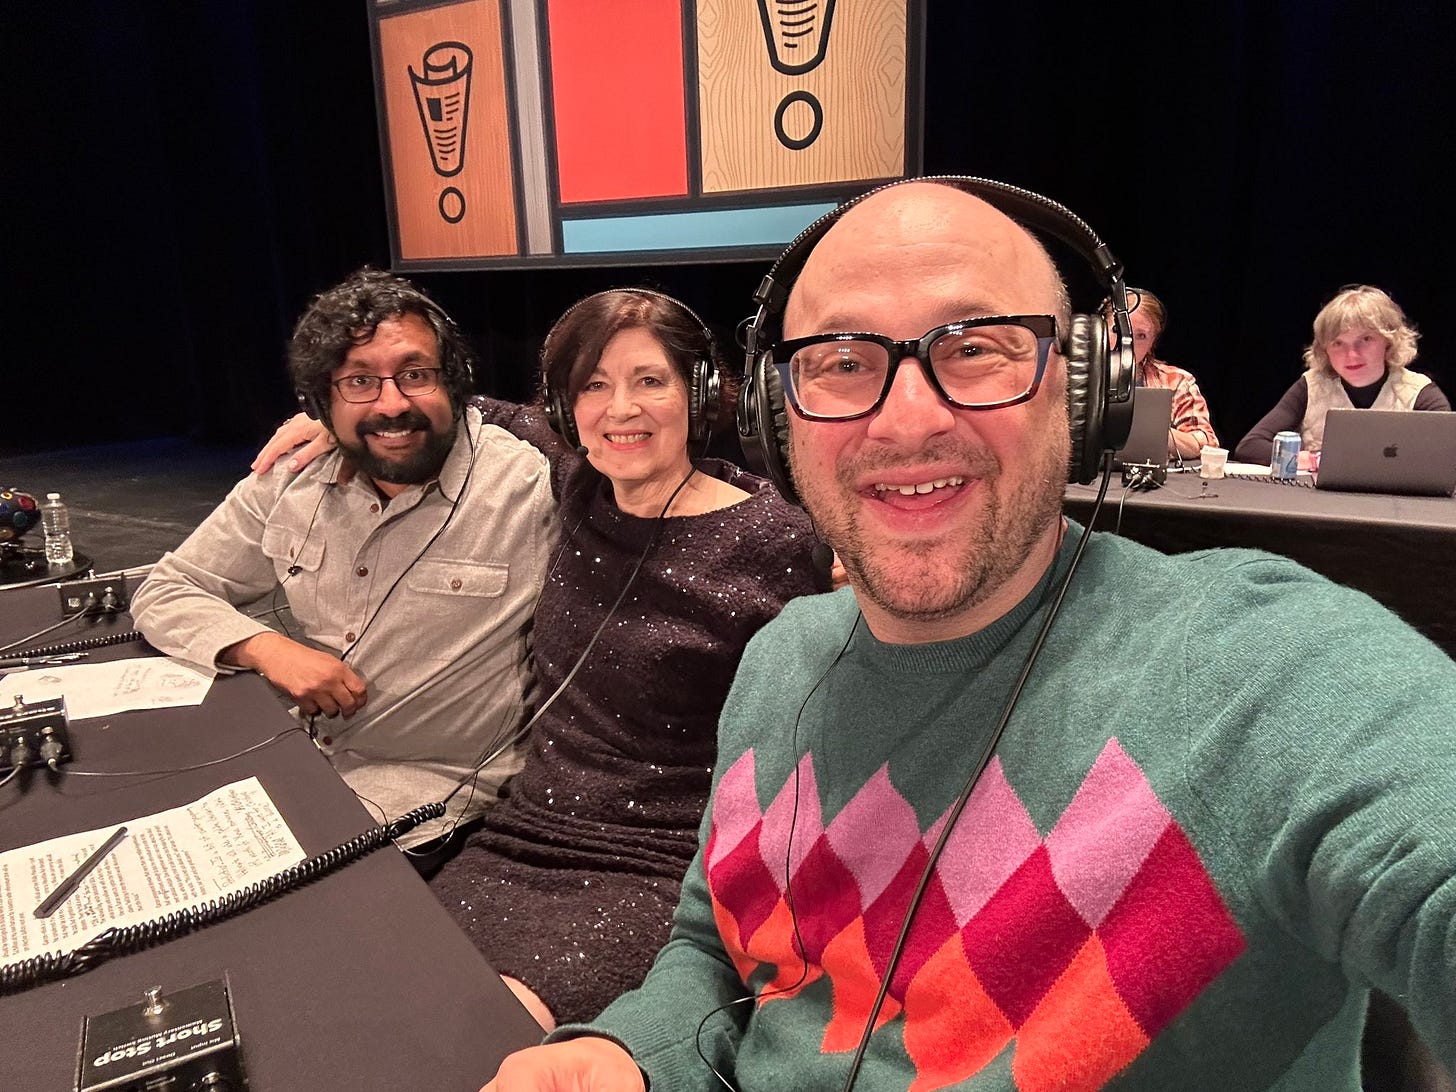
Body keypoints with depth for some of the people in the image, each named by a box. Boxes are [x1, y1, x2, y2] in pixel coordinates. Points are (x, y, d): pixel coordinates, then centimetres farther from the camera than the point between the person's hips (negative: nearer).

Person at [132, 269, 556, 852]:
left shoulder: (529, 488, -17)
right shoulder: (292, 480, 0)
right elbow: (164, 594, 7)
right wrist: (264, 647, -10)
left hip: (431, 784, -5)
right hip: (297, 755, 5)